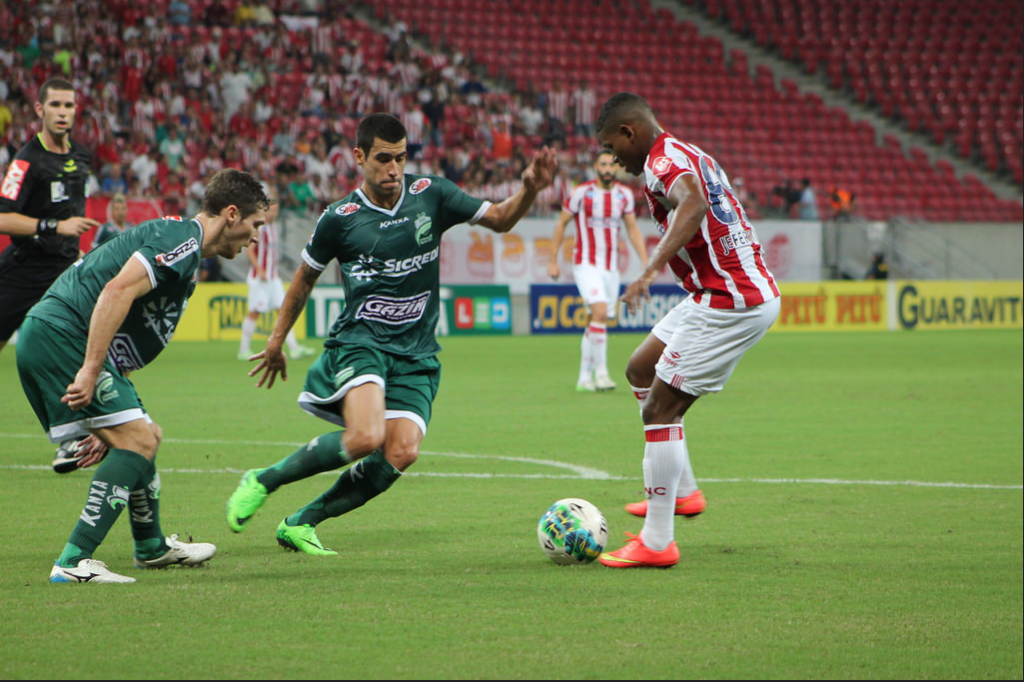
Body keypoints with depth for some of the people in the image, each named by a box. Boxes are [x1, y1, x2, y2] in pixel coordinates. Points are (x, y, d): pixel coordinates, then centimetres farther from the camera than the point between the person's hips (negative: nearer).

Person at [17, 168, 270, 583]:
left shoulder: (178, 242, 25)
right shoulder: (182, 241, -9)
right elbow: (118, 290, -24)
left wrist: (105, 428, 24)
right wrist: (91, 370, -28)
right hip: (62, 335, -10)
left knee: (144, 437, 21)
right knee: (137, 440, -12)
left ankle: (152, 547, 39)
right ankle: (74, 562, -18)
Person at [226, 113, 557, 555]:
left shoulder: (430, 195, 3)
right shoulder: (340, 219, -2)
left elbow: (500, 219, 12)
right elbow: (305, 278, 14)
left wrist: (529, 190, -9)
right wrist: (276, 342, 20)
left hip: (416, 353, 3)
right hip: (359, 341, -3)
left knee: (401, 452, -18)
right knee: (366, 437, -30)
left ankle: (301, 524, -2)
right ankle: (262, 482, -9)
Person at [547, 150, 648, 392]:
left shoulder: (625, 194, 4)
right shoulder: (582, 192, -7)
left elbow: (633, 230, 12)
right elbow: (561, 223, 1)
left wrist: (645, 262, 4)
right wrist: (553, 260, 0)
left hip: (611, 267, 4)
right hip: (585, 263, -4)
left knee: (594, 322, 7)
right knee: (600, 311, -23)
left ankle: (585, 377, 15)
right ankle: (601, 371, -19)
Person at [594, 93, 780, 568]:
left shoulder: (663, 162, -15)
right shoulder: (686, 154, 17)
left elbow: (693, 204, -37)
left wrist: (652, 269, -46)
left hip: (730, 303, -11)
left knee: (660, 409, -8)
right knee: (640, 369, 22)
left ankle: (657, 542, -4)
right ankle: (681, 492, 24)